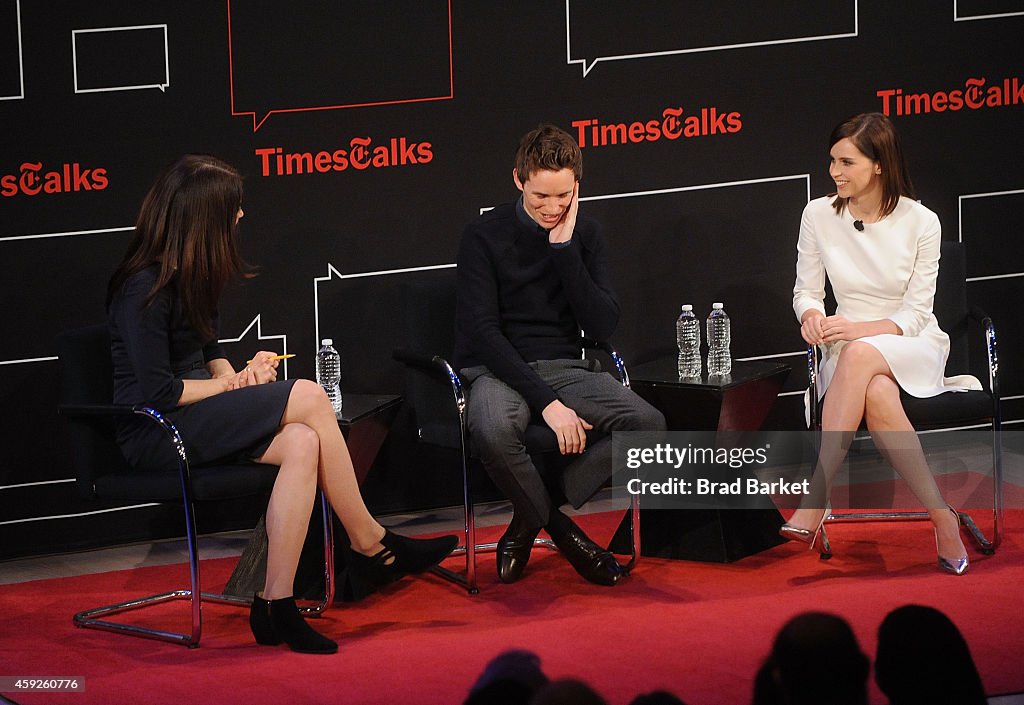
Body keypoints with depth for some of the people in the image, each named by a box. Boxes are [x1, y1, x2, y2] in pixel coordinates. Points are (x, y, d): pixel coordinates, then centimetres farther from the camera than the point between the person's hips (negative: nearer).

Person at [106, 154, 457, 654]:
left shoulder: (189, 275, 12)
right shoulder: (144, 288, -16)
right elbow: (158, 391, -20)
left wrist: (234, 374, 0)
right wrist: (230, 384, -8)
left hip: (194, 417, 9)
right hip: (153, 431, -9)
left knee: (301, 443, -22)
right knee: (308, 397, -21)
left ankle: (276, 604, -26)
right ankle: (369, 543, -8)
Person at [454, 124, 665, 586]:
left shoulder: (585, 235, 6)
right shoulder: (485, 236, -6)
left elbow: (602, 326, -4)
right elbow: (484, 332, -13)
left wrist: (565, 249, -11)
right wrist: (546, 402, -22)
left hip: (565, 368, 4)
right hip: (497, 369, -4)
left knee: (648, 423, -22)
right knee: (494, 429, -39)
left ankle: (535, 512, -8)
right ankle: (555, 524, -9)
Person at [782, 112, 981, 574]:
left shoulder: (920, 223, -7)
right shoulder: (819, 215, 1)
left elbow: (914, 314, -7)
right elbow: (806, 291, 7)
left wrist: (859, 330, -25)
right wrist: (812, 315, -18)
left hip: (915, 348, -2)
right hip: (850, 350, 2)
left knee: (860, 355, -40)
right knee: (877, 397, -38)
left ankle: (813, 508, -46)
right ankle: (941, 519, -35)